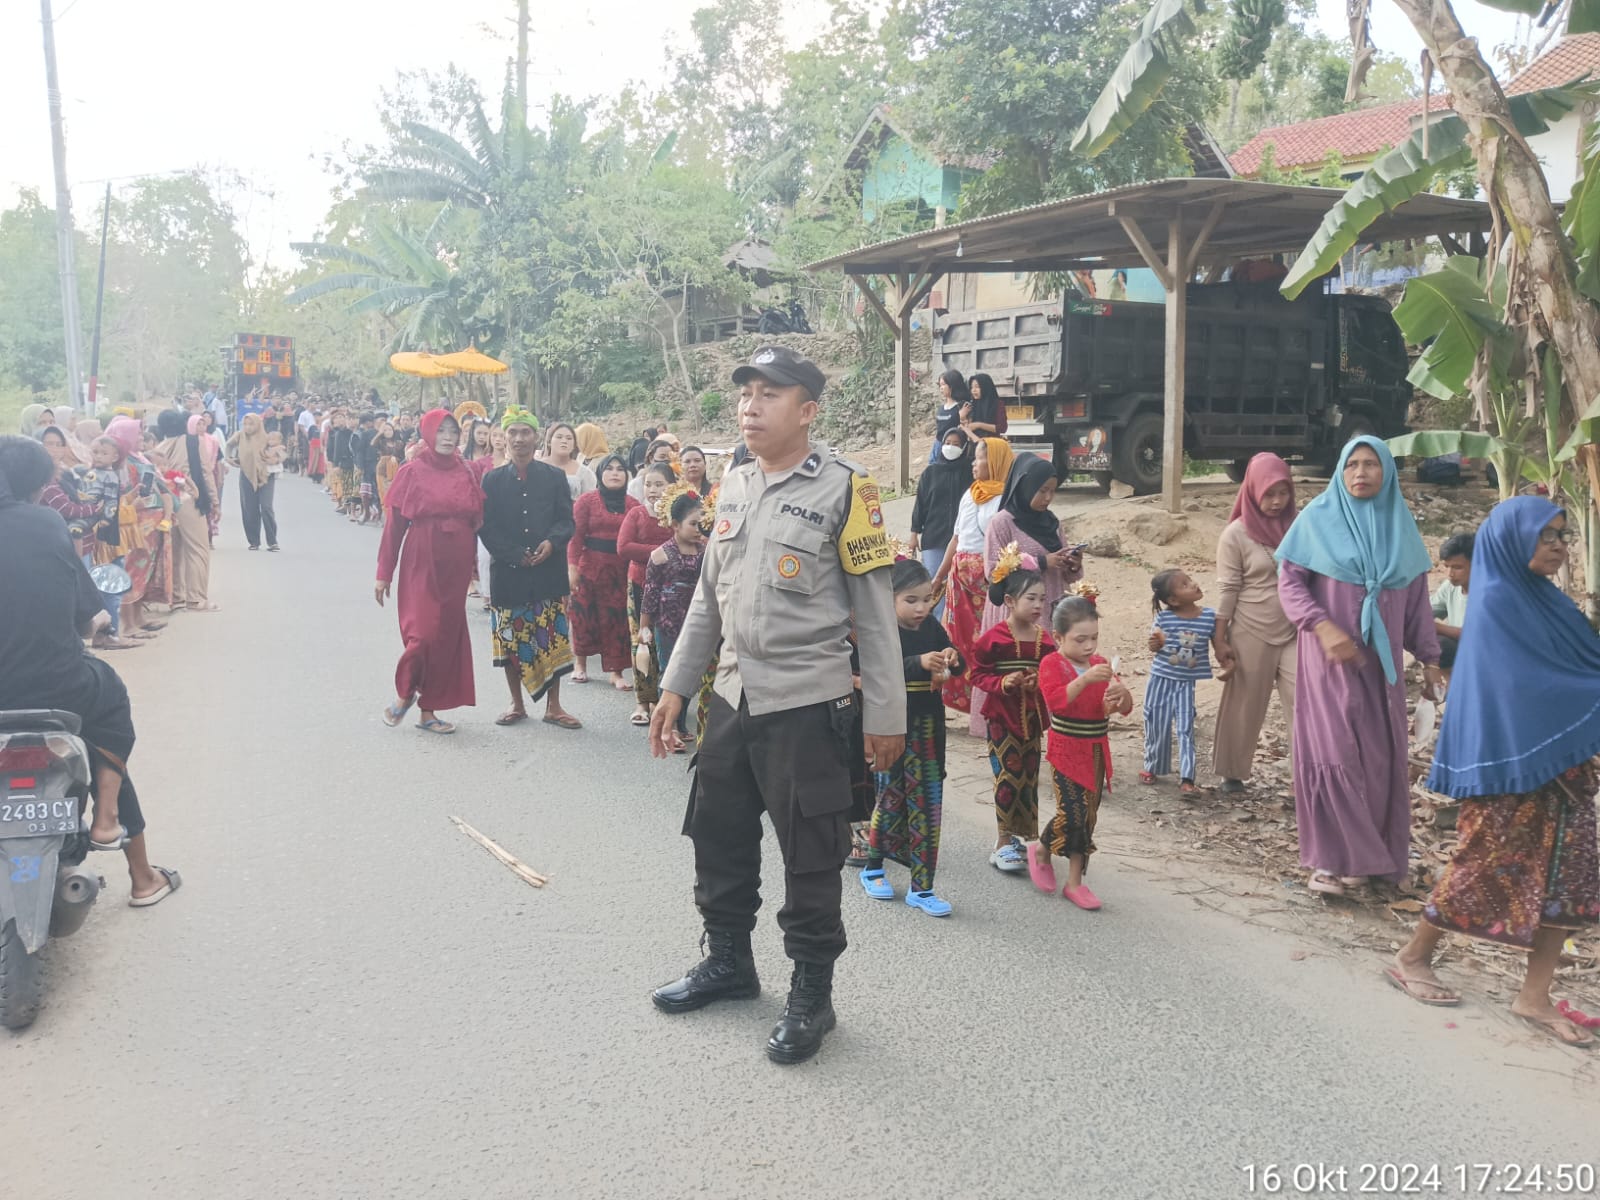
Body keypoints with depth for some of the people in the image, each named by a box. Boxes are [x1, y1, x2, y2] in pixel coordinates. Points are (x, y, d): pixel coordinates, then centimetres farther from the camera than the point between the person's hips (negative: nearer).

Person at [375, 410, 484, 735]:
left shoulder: (466, 474, 6)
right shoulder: (412, 472, -3)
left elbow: (476, 520, 10)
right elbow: (394, 523, -2)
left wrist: (471, 561, 2)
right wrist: (384, 573, -3)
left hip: (455, 566, 4)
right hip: (422, 564, -3)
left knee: (448, 636, 5)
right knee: (423, 634, -10)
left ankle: (428, 710, 17)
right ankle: (405, 693, 18)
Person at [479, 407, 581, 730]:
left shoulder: (555, 477, 5)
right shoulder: (493, 480, 4)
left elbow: (566, 520, 2)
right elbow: (486, 528, 0)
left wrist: (551, 543, -18)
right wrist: (517, 555, -11)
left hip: (549, 571, 0)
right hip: (507, 571, 0)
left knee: (552, 638, 1)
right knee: (510, 639, 6)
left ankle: (553, 706, 11)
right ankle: (517, 704, 20)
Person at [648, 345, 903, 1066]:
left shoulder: (843, 489, -9)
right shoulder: (732, 487, 10)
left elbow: (875, 609, -8)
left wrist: (885, 714, -9)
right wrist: (675, 687, 14)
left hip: (807, 706, -6)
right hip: (731, 697, 7)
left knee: (810, 858, 3)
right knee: (718, 838, 17)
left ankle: (812, 995, 21)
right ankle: (729, 960, 38)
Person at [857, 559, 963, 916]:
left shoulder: (932, 627, 4)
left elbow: (959, 667, 7)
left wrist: (952, 659, -16)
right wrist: (920, 662, -40)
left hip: (928, 726, 5)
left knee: (927, 800, 5)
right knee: (891, 796, 6)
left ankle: (921, 887, 12)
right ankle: (873, 868, 31)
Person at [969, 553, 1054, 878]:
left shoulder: (1044, 640, 3)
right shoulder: (994, 638, -11)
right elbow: (978, 674, -8)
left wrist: (1041, 683, -10)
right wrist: (1003, 683, -23)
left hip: (1032, 716, 5)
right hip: (1002, 717, -5)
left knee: (1029, 777, 12)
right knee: (1008, 776, -4)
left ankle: (1027, 838, 25)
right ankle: (1004, 842, 8)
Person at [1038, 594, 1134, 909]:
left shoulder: (1100, 665, 6)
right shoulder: (1052, 665, -10)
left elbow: (1126, 708, 5)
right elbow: (1056, 701, -27)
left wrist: (1121, 691, -18)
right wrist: (1085, 679, -38)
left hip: (1096, 752, 6)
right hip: (1066, 751, -6)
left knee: (1088, 817, 8)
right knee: (1072, 813, -14)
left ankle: (1075, 881, 18)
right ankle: (1043, 851, 15)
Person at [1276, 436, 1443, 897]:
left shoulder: (1401, 526, 9)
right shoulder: (1318, 518, -2)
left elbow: (1417, 600, 12)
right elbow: (1288, 581, -6)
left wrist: (1429, 658, 9)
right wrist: (1323, 626, -19)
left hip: (1380, 661, 4)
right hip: (1330, 658, -4)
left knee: (1381, 755, 6)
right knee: (1334, 752, -6)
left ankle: (1373, 853, 20)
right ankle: (1334, 857, 3)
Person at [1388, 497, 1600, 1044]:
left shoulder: (1546, 600, 11)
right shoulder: (1497, 604, -14)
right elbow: (1533, 685, -18)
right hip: (1511, 764, -8)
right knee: (1487, 867, 1)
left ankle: (1535, 996, 13)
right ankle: (1412, 958, 18)